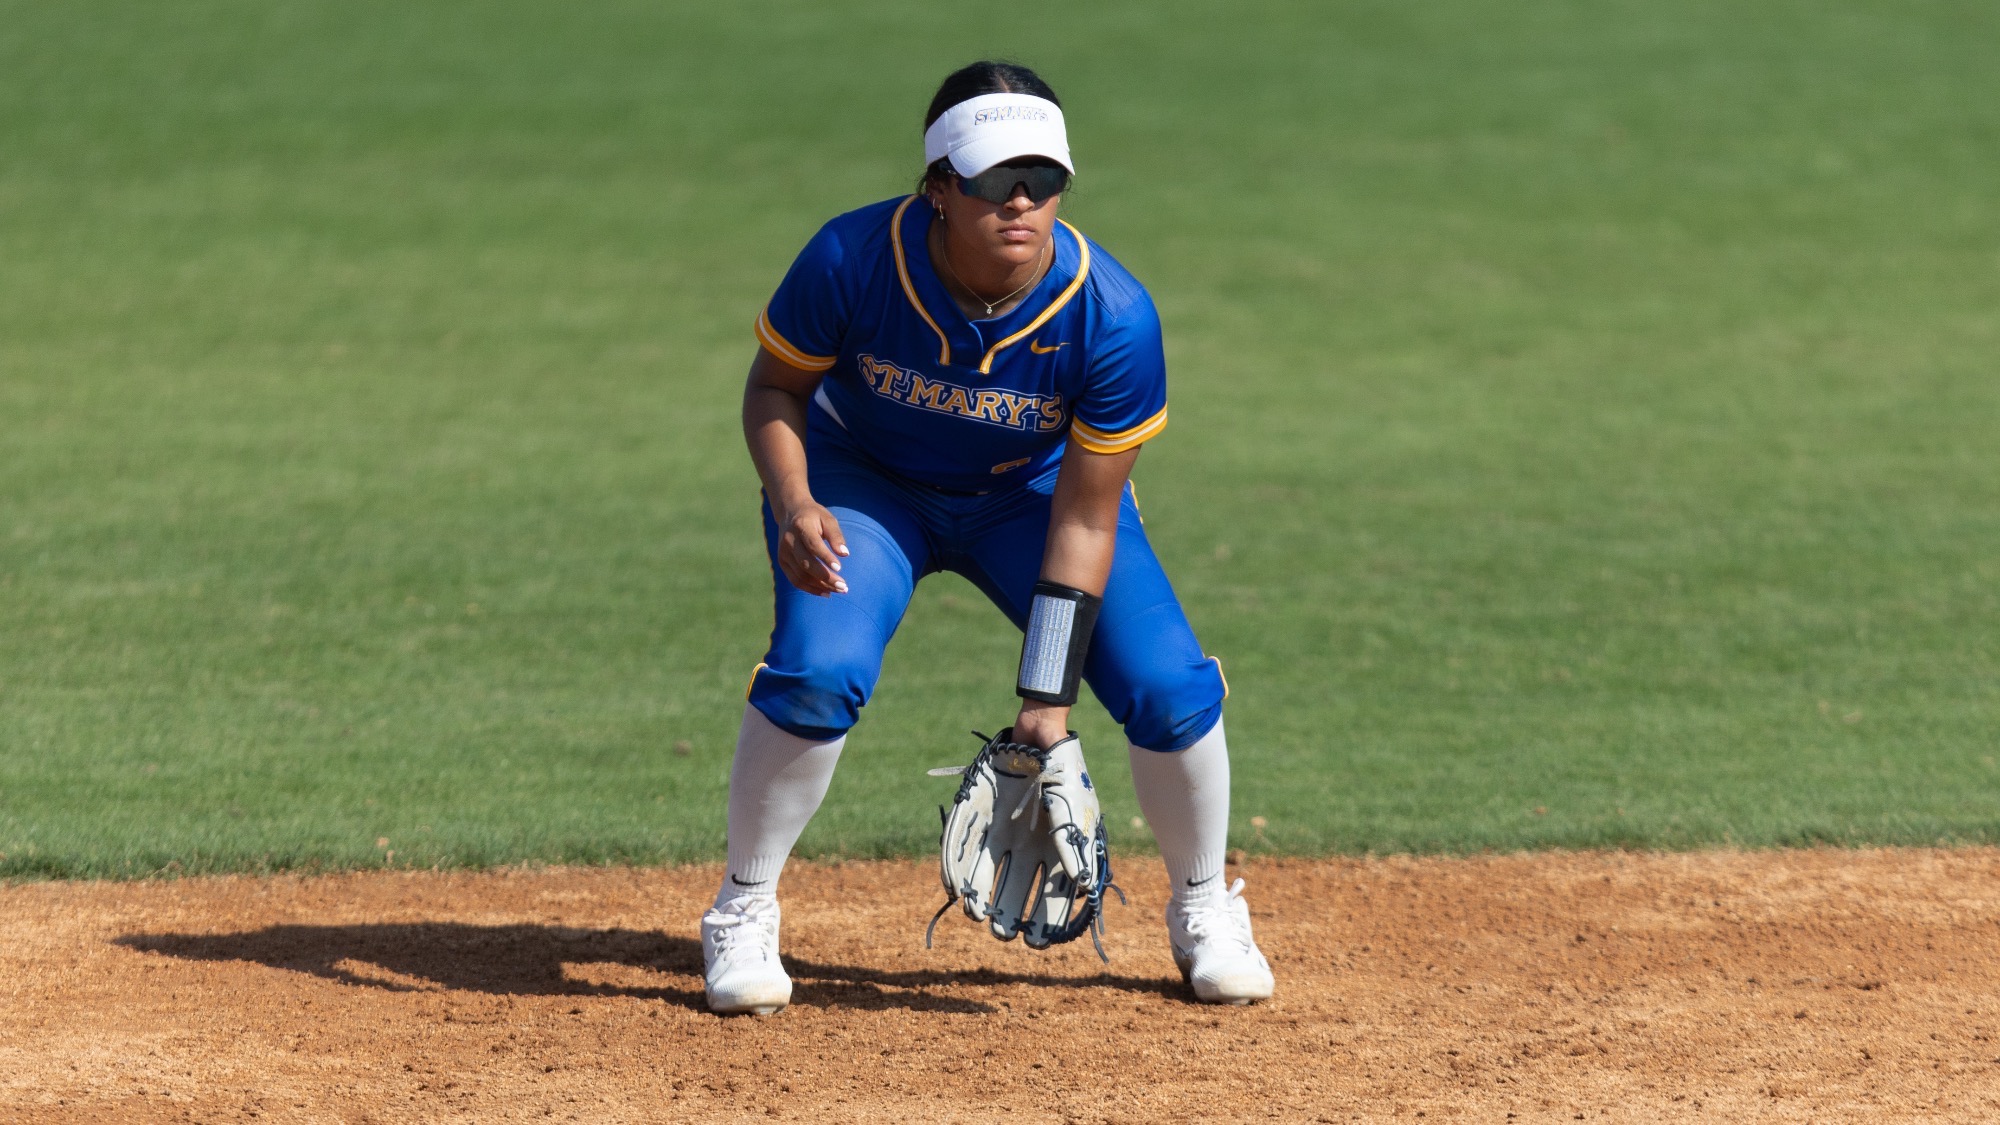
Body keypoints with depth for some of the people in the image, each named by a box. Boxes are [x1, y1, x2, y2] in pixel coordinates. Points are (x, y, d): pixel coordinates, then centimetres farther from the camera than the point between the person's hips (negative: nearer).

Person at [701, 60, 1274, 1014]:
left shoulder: (1111, 315, -30)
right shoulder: (851, 260, -31)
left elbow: (1084, 520, -24)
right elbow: (775, 385, -12)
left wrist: (1047, 696, -25)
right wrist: (793, 505, -32)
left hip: (1031, 494, 1)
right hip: (862, 481, -1)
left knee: (1165, 684, -14)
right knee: (821, 671, -27)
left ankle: (1205, 911, 15)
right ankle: (742, 916, -4)